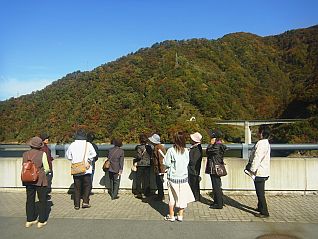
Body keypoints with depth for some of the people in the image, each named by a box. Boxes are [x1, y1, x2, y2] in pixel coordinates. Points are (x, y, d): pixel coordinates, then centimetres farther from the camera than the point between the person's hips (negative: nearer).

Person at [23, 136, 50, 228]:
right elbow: (47, 169, -8)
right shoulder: (42, 154, -12)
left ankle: (29, 220, 24)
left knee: (30, 200, 16)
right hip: (40, 180, -4)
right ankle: (41, 221, 12)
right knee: (42, 200, 8)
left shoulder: (25, 154, 1)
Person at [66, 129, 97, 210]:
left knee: (77, 187, 11)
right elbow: (93, 154, -14)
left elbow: (68, 155, 10)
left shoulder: (72, 145, 2)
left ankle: (77, 204, 15)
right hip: (86, 170, -3)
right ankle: (85, 201, -3)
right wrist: (89, 161, -2)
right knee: (87, 185, 9)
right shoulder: (88, 144, -6)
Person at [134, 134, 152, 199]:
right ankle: (145, 193, 13)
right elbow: (151, 155, 5)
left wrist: (135, 161, -1)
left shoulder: (139, 147, -12)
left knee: (138, 179, 7)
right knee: (146, 179, 9)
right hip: (147, 165, 4)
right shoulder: (149, 147, 1)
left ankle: (139, 193, 11)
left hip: (140, 165, -4)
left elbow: (139, 156, -17)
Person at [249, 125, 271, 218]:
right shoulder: (266, 143, 13)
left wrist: (252, 169, -21)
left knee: (260, 193, -2)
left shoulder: (261, 143, -20)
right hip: (263, 172, 11)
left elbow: (257, 158, -24)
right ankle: (260, 207, 38)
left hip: (260, 173, -11)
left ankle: (264, 212, 5)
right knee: (260, 192, 24)